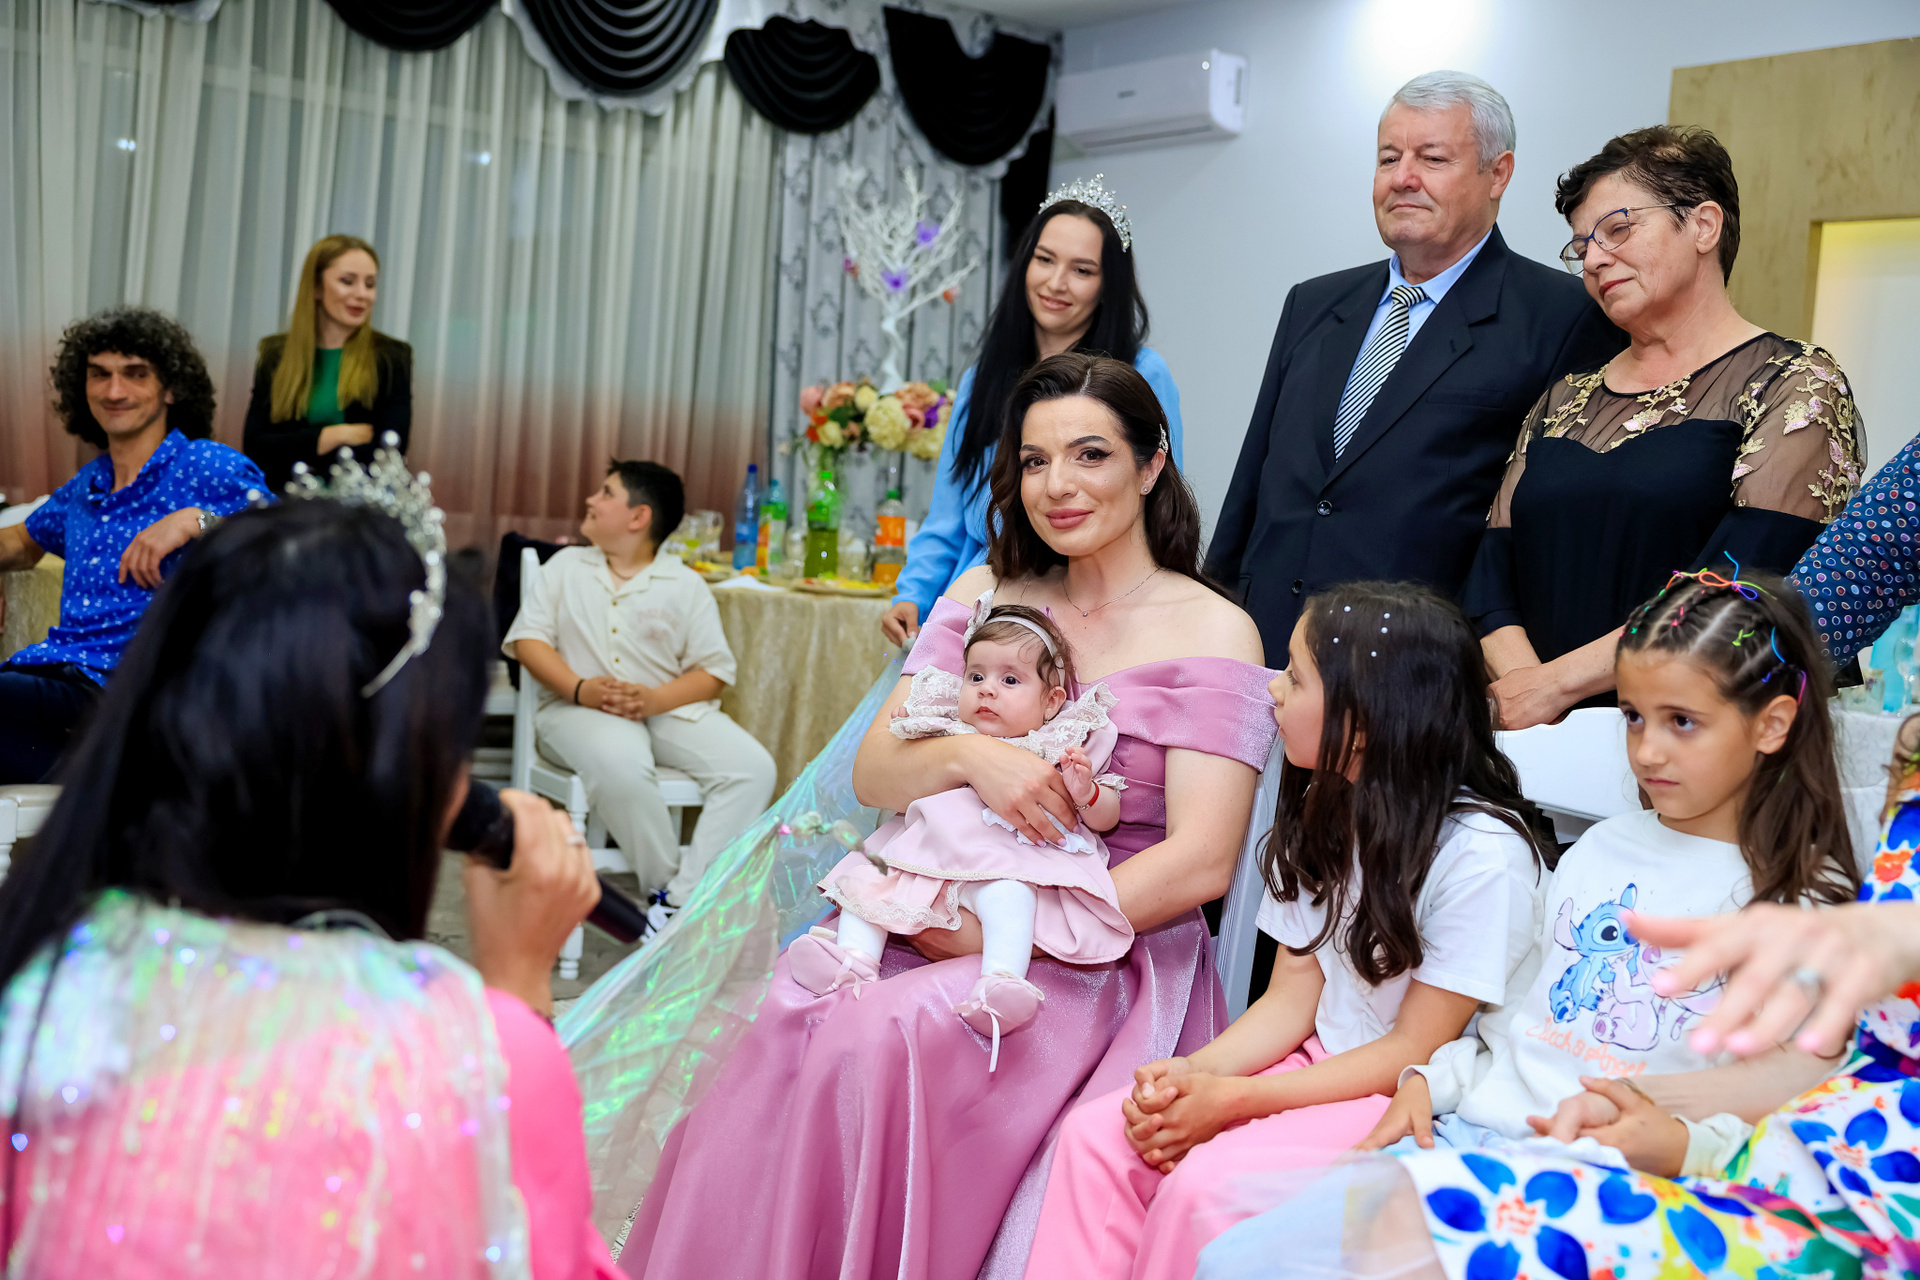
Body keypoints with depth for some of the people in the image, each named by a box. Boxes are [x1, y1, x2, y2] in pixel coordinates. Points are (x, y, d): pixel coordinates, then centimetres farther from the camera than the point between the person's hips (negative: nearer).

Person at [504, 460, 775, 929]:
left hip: (668, 709, 1)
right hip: (580, 709, -1)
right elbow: (528, 638, 5)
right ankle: (666, 881, -17)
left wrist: (654, 699, -15)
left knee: (753, 767, -24)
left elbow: (715, 670, 4)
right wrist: (581, 689, -14)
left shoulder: (685, 585, 10)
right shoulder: (567, 565, 16)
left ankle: (681, 901, -28)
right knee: (621, 766, -38)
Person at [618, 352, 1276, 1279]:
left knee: (882, 1038, -31)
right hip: (943, 919, 4)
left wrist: (1001, 935, -16)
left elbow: (1200, 863, -12)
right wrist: (969, 756, -16)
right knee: (793, 1017, -26)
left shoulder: (1211, 632, -3)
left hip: (1107, 960, -4)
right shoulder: (985, 595, 11)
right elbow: (873, 776, 7)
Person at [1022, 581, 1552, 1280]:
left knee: (1207, 1184, -28)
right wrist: (1194, 1072, -14)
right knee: (1098, 1133, -13)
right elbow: (1291, 999, 5)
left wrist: (1233, 1099, -21)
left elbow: (1416, 1051, -17)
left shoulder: (1482, 855, -19)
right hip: (1320, 1065, 7)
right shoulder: (1324, 815, 6)